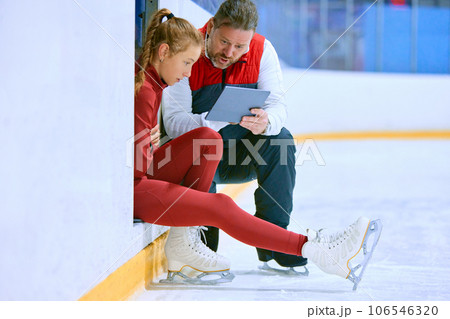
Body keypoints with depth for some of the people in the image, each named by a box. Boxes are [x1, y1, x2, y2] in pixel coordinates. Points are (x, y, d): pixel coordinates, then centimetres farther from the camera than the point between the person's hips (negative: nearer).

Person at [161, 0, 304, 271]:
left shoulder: (262, 50, -8)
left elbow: (278, 104, -16)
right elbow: (173, 123, -25)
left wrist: (266, 121, -42)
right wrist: (217, 118, -44)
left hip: (246, 159, 3)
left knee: (280, 138, -25)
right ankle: (203, 244, -20)